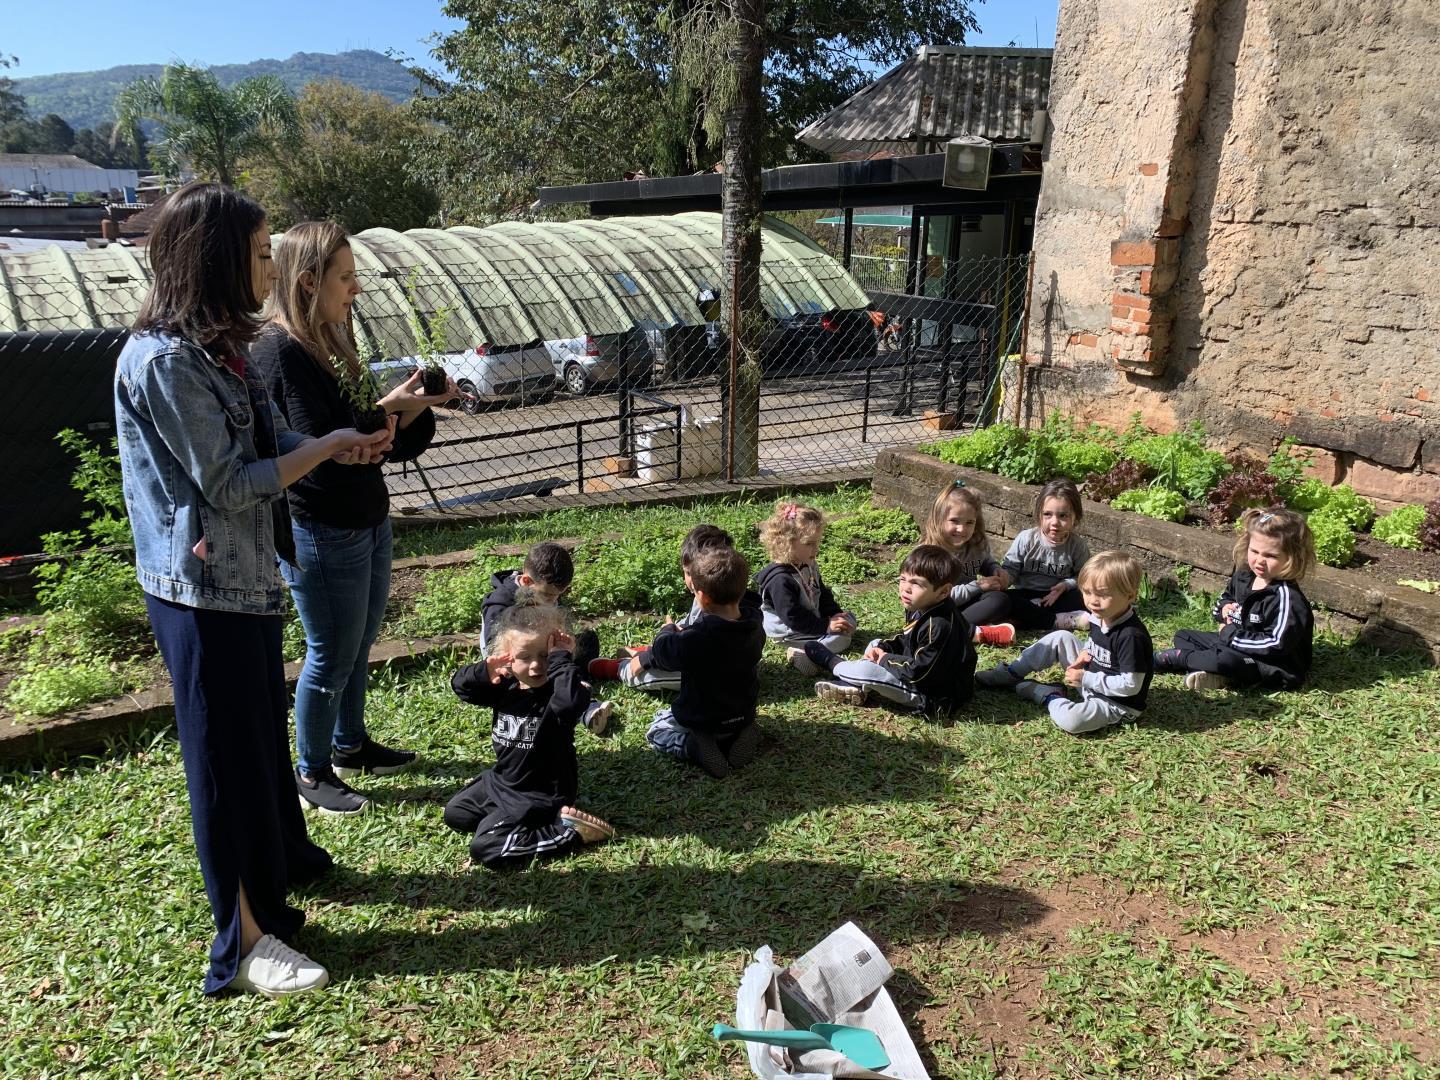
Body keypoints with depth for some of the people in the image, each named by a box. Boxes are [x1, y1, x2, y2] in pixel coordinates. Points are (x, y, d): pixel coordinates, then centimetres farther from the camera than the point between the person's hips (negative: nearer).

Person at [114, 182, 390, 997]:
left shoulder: (218, 347, 8)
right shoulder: (164, 360, -22)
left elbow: (264, 440, 10)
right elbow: (228, 485, -22)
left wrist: (341, 445, -5)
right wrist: (325, 448, -13)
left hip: (248, 577, 10)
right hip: (202, 589, -10)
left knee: (264, 726, 24)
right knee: (227, 753, 1)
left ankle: (280, 857, 46)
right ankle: (247, 941, 15)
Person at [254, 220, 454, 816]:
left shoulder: (330, 340, 9)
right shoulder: (278, 349, -18)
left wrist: (413, 403, -6)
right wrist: (385, 408, -23)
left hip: (367, 521, 9)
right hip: (321, 533, -9)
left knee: (359, 644, 21)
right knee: (331, 655, 5)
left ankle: (350, 745, 40)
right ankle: (312, 773, 25)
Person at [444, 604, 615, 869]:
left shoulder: (555, 694, -25)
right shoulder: (505, 687, -4)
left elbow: (570, 700, -50)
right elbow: (460, 685, 2)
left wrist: (561, 658, -38)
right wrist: (484, 672, -20)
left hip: (540, 795, -9)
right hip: (501, 781, 9)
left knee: (484, 849, -19)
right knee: (454, 814, 23)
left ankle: (569, 832, -10)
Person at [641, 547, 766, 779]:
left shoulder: (695, 638, -32)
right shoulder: (754, 629, -12)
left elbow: (663, 653, -10)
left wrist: (668, 631, 11)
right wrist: (680, 635, 17)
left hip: (702, 721, -5)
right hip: (743, 716, 6)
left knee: (656, 731, 20)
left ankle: (696, 747, -6)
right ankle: (735, 739, 8)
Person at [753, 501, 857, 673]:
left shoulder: (808, 566, 3)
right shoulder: (780, 580, -28)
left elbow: (822, 594, 15)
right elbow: (793, 618, -28)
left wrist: (835, 615, -1)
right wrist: (825, 626, -24)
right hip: (790, 631, -10)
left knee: (849, 619, 14)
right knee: (841, 639, -17)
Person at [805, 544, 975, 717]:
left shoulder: (939, 626, -29)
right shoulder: (920, 609, 2)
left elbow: (919, 671, -30)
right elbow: (905, 639, 18)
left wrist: (886, 659, -16)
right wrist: (883, 648, -1)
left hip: (933, 698, -11)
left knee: (865, 670, -21)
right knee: (876, 644, 18)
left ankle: (831, 663, 9)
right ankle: (858, 689, -2)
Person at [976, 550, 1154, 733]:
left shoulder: (1131, 636, -30)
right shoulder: (1100, 617, -4)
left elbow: (1131, 685, -29)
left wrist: (1086, 679, -25)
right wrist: (1085, 653, -5)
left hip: (1118, 704, -8)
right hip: (1092, 682, 9)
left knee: (1071, 720, -36)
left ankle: (1046, 695, -4)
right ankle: (1010, 674, 13)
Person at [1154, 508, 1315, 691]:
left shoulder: (1287, 598, -25)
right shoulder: (1244, 576, 1)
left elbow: (1277, 645, -29)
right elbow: (1226, 598, 23)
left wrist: (1231, 633, -20)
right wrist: (1225, 607, -2)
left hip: (1276, 670, -9)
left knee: (1226, 659, -37)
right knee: (1182, 636, 10)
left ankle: (1177, 658, -11)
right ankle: (1216, 675, -16)